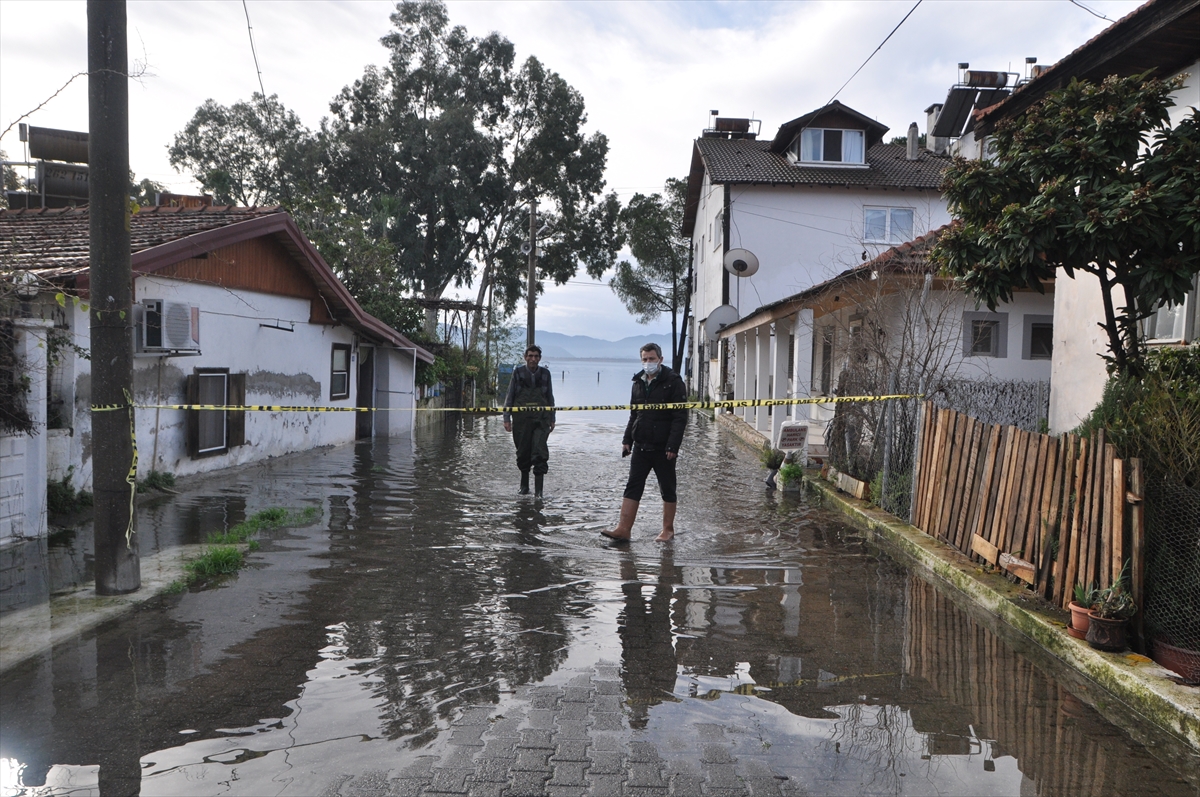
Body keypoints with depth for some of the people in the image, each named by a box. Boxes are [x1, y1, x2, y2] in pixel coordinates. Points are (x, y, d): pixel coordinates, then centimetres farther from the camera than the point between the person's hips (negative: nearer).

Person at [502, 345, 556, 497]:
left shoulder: (545, 373, 6)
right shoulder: (518, 372, 2)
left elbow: (550, 397, 14)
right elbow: (510, 396, 6)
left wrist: (552, 419, 14)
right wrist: (507, 418, 1)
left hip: (541, 418, 0)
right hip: (521, 418, 0)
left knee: (540, 452, -11)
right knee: (523, 453, 8)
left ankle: (538, 489, -10)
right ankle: (524, 486, 26)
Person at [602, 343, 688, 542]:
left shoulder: (673, 382, -8)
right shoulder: (638, 382, 11)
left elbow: (680, 417, -13)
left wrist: (673, 446, -18)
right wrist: (627, 439, 10)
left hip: (663, 448, -5)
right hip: (641, 446, 6)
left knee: (667, 489, 7)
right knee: (633, 487, 1)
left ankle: (668, 530, 19)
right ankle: (624, 529, 1)